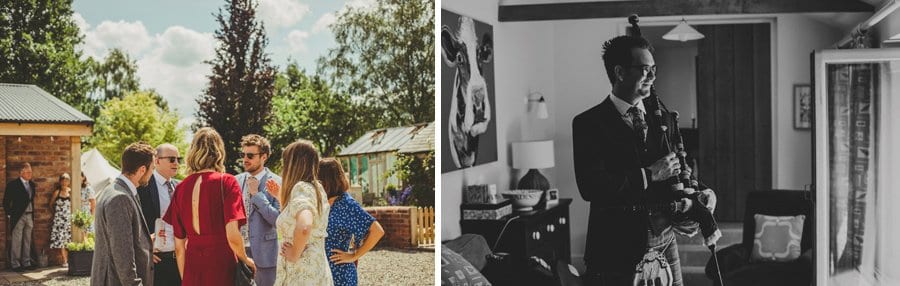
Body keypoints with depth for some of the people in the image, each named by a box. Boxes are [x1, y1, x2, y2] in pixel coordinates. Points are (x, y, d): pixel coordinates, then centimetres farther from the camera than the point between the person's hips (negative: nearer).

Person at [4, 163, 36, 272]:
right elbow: (6, 201, -4)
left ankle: (26, 263, 15)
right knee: (17, 241, -4)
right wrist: (9, 215, -7)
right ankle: (15, 264, 0)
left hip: (29, 216, 6)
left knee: (27, 241, 9)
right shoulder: (12, 184, -4)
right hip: (18, 216, -6)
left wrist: (33, 216, 11)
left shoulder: (32, 184, 13)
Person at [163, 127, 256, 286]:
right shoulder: (226, 182, -7)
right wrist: (245, 260, 4)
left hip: (191, 272, 4)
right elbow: (232, 235, -14)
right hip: (221, 268, -4)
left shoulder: (180, 188, 4)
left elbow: (179, 245, 7)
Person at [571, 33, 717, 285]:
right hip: (616, 252, -5)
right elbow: (590, 186, -18)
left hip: (664, 243, 5)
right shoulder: (589, 123, -6)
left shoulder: (664, 120, 12)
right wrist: (649, 175, -16)